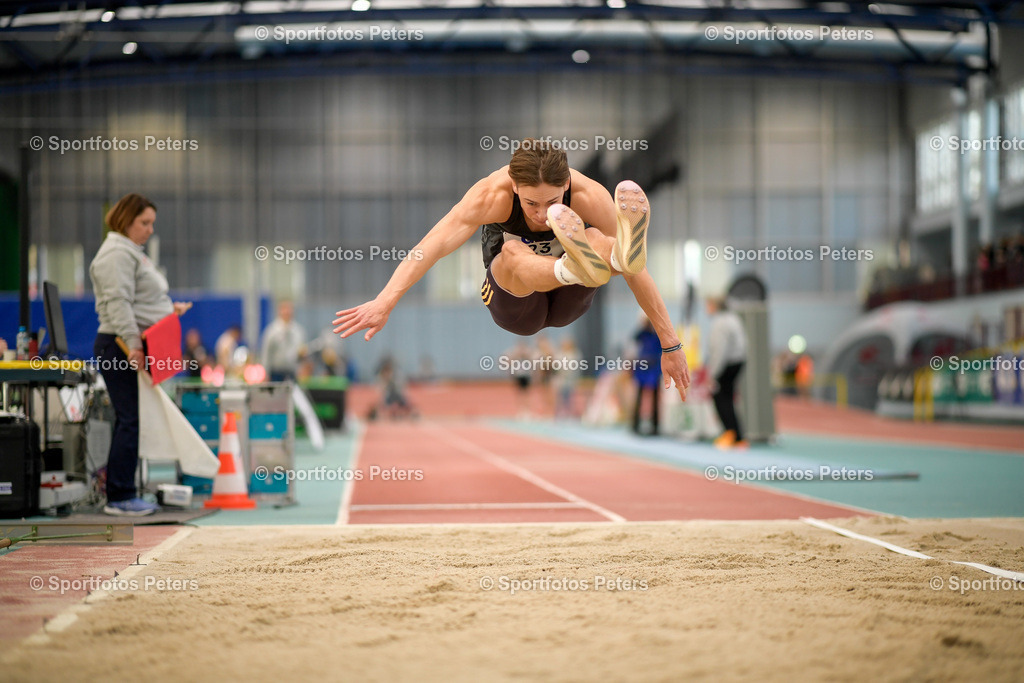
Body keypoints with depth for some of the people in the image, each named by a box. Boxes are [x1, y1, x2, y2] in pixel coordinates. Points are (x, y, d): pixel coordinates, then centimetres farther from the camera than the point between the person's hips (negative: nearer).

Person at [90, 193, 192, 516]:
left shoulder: (133, 252, 23)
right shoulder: (117, 253, -11)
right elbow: (118, 303, -21)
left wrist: (170, 308, 15)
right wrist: (132, 343, -27)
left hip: (136, 348, 11)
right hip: (121, 348, -11)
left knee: (131, 422, 11)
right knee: (130, 420, -10)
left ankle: (124, 495, 15)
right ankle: (119, 498, -6)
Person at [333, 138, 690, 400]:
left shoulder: (588, 195, -25)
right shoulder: (493, 193, -27)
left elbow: (637, 274, -21)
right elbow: (433, 246, -38)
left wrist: (671, 346, -20)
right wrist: (384, 303, -52)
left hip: (568, 301, 1)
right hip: (515, 305, -1)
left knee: (598, 240, -33)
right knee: (513, 254, -38)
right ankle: (577, 266, -70)